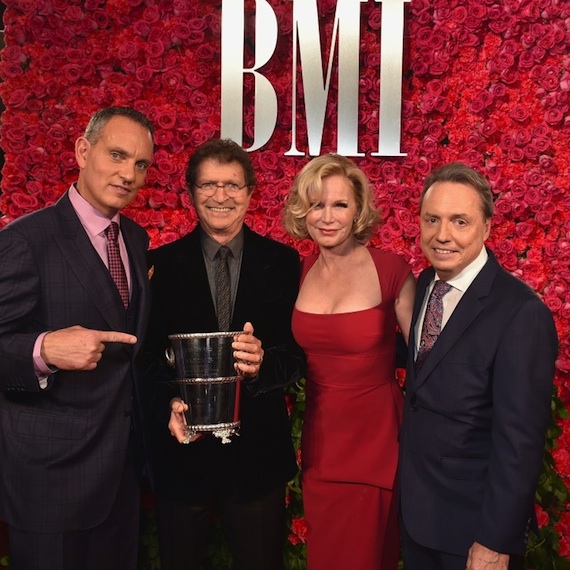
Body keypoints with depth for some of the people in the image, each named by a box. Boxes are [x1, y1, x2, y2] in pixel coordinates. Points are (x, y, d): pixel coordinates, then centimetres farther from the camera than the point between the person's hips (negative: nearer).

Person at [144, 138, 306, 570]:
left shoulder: (282, 262, -1)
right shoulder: (162, 264, -1)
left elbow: (300, 354, -2)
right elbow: (149, 356, -2)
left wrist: (260, 363, -23)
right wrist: (170, 405, -20)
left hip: (259, 452, 0)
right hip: (182, 452, 0)